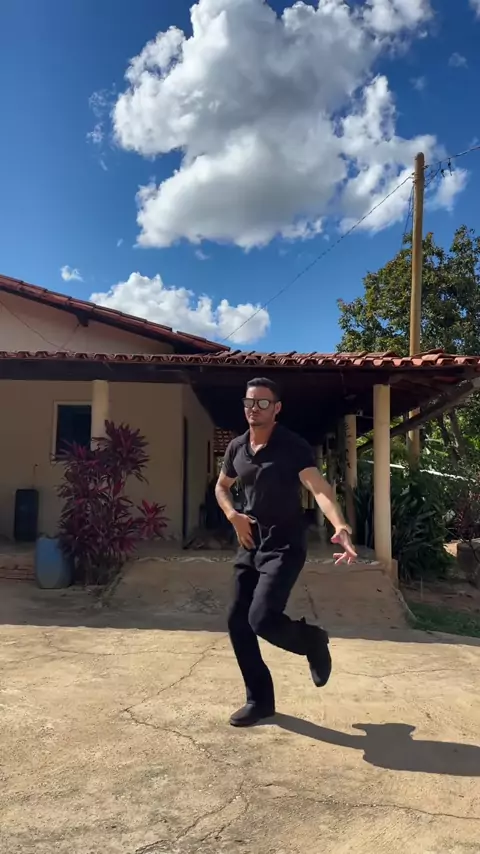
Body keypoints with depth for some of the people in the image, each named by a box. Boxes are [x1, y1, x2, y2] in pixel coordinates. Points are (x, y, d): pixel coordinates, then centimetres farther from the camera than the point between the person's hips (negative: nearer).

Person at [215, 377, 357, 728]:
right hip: (251, 546, 7)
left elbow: (319, 488, -28)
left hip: (285, 546, -6)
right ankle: (260, 700, 24)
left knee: (261, 619, -18)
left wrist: (341, 527, -46)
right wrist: (234, 516, 0)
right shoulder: (237, 447, 4)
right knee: (238, 622, 6)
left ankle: (314, 640, 15)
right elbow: (222, 486, 20)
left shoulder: (293, 446, -15)